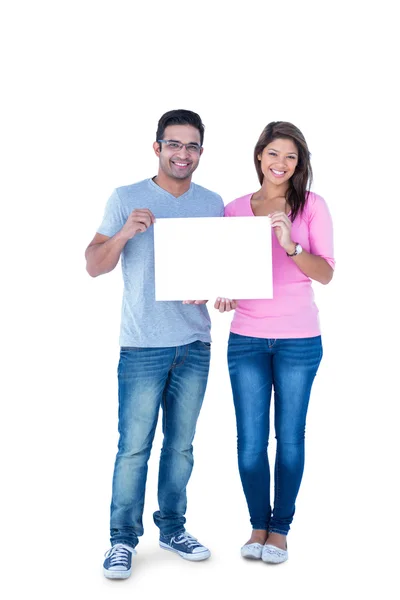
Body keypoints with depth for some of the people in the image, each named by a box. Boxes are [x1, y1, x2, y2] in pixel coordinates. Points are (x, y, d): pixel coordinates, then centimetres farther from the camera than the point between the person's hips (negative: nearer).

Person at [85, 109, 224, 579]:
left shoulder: (212, 203, 10)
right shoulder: (127, 200, 0)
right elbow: (94, 266, -3)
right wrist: (126, 232, -20)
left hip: (195, 345, 4)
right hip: (143, 345, -3)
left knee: (180, 444, 13)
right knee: (134, 446, -2)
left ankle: (172, 527, 27)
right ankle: (123, 540, 11)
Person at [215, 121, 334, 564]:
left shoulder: (312, 206, 0)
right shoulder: (235, 210, 5)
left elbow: (326, 273, -7)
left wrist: (290, 244, -22)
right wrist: (223, 293, -11)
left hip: (299, 340, -1)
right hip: (246, 339, 2)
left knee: (290, 436, 6)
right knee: (250, 440, 3)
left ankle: (280, 527, 23)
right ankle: (258, 525, 23)